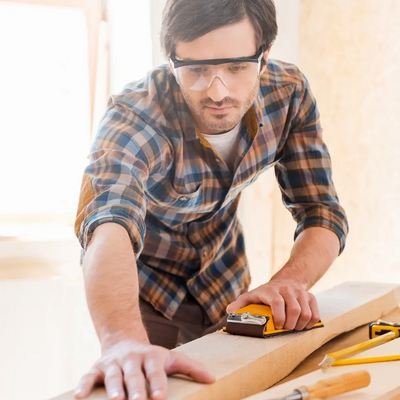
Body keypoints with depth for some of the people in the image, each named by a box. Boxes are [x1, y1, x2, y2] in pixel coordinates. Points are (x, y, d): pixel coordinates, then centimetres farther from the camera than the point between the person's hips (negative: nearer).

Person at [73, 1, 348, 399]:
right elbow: (109, 224, -53)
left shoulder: (288, 93, -22)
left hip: (225, 286, 4)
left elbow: (323, 214, -18)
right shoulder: (134, 118, -35)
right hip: (145, 289, -4)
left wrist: (290, 282, -39)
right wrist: (124, 341, -72)